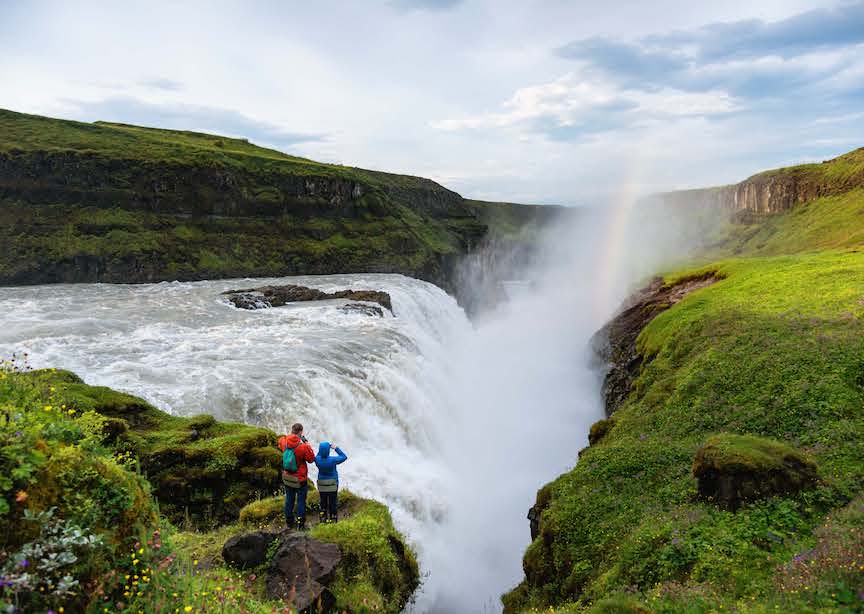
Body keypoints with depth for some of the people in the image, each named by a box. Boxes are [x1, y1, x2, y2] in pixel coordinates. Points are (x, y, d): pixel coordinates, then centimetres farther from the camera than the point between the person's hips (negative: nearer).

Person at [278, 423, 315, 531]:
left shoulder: (284, 442, -11)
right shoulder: (303, 446, -26)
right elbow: (311, 459, -12)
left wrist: (290, 436, 6)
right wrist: (307, 445, -8)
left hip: (287, 477, 5)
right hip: (300, 479, -5)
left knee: (289, 499, 19)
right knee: (301, 500, 9)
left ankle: (289, 522, 31)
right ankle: (300, 524, 16)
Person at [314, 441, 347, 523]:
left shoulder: (317, 459, -17)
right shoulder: (333, 460, -25)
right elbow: (344, 457, -10)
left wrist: (322, 448, -3)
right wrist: (336, 448, -7)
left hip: (321, 484, 3)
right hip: (332, 484, -3)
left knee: (323, 501, 18)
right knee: (332, 502, 12)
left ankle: (323, 517, 26)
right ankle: (332, 518, 21)